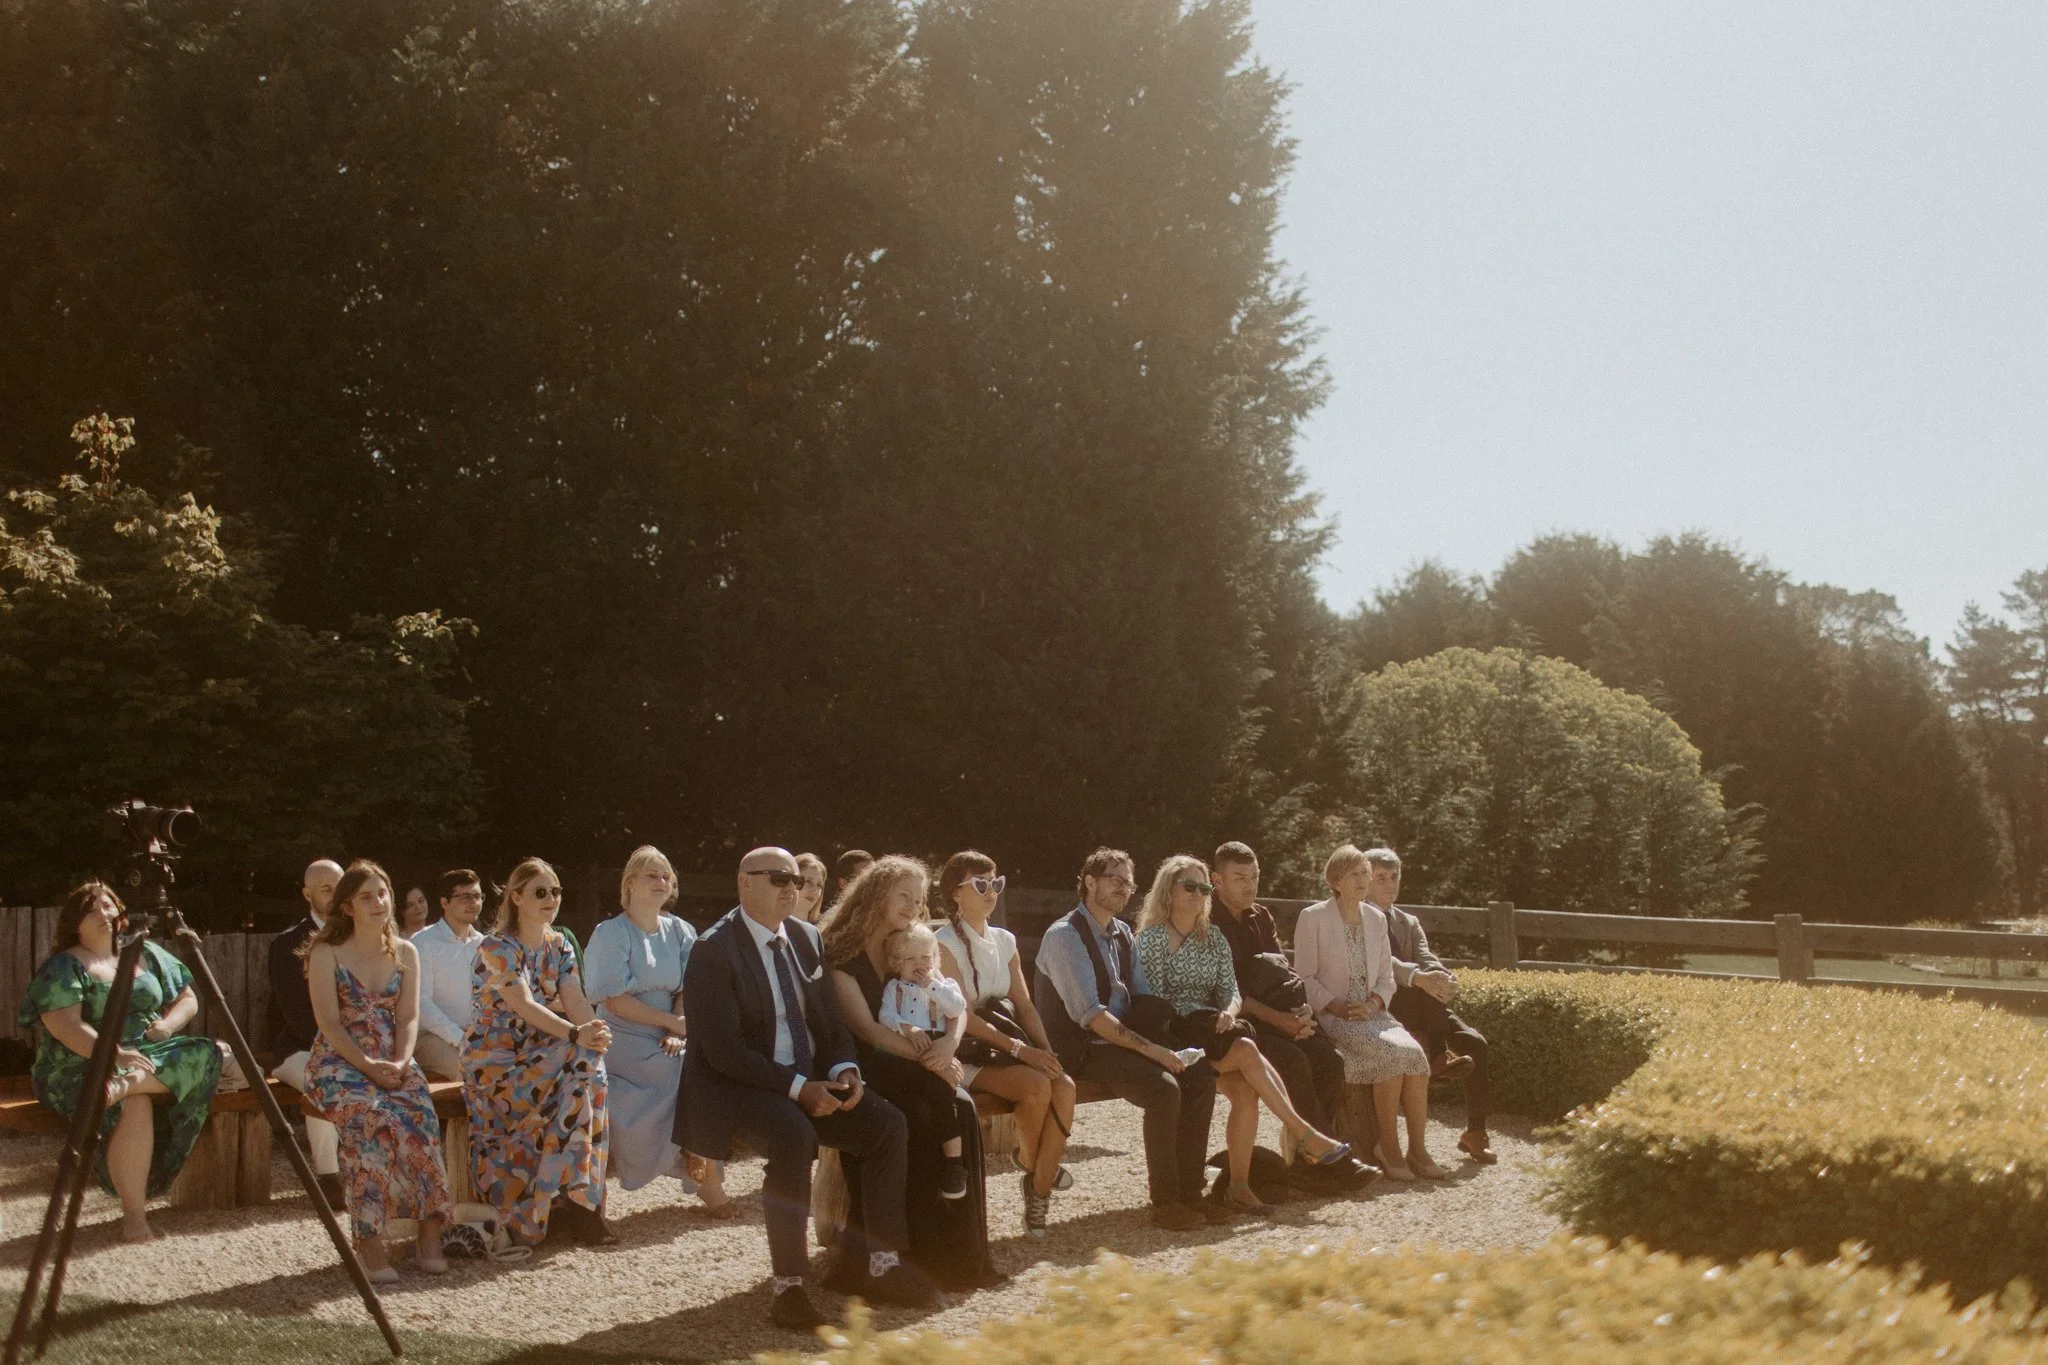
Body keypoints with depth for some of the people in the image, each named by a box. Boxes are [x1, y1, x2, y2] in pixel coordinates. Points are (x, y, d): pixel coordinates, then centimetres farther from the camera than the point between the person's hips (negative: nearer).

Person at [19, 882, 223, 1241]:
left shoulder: (148, 956, 15)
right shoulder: (62, 967, -2)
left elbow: (187, 1000, 19)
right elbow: (65, 1026, -15)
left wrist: (168, 1024, -4)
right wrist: (113, 1055, -28)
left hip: (150, 1056, 6)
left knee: (204, 1054, -23)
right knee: (134, 1106, -36)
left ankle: (129, 1083, -44)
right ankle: (133, 1212, -31)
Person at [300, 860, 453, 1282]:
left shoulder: (405, 953, 13)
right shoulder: (326, 953, 0)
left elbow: (408, 1018, 6)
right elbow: (330, 1024, -8)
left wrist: (401, 1062, -13)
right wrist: (367, 1066, -20)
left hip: (390, 1062, 4)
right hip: (338, 1062, -3)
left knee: (420, 1116, -29)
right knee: (371, 1117, -35)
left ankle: (430, 1235, -24)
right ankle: (370, 1242, -34)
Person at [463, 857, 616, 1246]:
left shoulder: (559, 946, 11)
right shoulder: (497, 947, -11)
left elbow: (575, 1000, -3)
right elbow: (524, 1005, -24)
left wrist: (597, 1030, -26)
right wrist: (576, 1034, -37)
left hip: (538, 1053, 6)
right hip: (496, 1058, -6)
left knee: (589, 1062, -25)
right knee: (581, 1066, -28)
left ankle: (574, 1194, -20)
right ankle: (564, 1195, -19)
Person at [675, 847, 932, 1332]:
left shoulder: (806, 939, 9)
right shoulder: (713, 951, -13)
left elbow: (830, 1020, 15)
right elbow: (723, 1050, -19)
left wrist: (844, 1068, -8)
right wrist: (797, 1088, -24)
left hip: (808, 1080, 7)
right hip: (737, 1086, -7)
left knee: (887, 1123, -11)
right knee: (795, 1138, -35)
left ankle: (882, 1266, -2)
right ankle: (788, 1288, -28)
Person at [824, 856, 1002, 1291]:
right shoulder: (842, 954, -7)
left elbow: (957, 1008, 6)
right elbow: (865, 1026, -18)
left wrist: (949, 1043, -18)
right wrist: (925, 1057, -27)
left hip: (907, 1070, 6)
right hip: (863, 1071, -6)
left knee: (961, 1108, -23)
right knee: (918, 1116, -32)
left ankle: (963, 1251, -21)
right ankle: (924, 1251, -24)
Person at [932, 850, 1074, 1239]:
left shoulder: (1005, 941, 14)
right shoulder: (945, 943, -7)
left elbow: (1024, 1005, 10)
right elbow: (962, 1016, -15)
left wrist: (1046, 1051, -8)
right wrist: (1020, 1049, -22)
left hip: (1006, 1046, 6)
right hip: (966, 1055, -6)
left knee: (1064, 1086, -23)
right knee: (1037, 1085, -30)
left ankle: (1039, 1191, -12)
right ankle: (1028, 1159, 0)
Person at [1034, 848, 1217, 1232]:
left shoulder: (1123, 935, 13)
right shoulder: (1065, 936, -14)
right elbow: (1088, 1014, -21)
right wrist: (1149, 1048, -24)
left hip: (1120, 1040, 8)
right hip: (1079, 1050, -8)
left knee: (1200, 1076, -10)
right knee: (1163, 1087, -28)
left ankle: (1189, 1191, -5)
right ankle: (1165, 1202, -18)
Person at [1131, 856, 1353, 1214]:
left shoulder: (1214, 940, 19)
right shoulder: (1152, 937, 1)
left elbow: (1231, 993, 12)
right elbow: (1153, 999, -7)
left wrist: (1228, 1013, -11)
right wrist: (1194, 1020, -17)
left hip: (1213, 1033, 5)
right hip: (1173, 1036, -5)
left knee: (1245, 1090, -25)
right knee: (1247, 1051, -30)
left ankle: (1239, 1186, -24)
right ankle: (1303, 1134, -26)